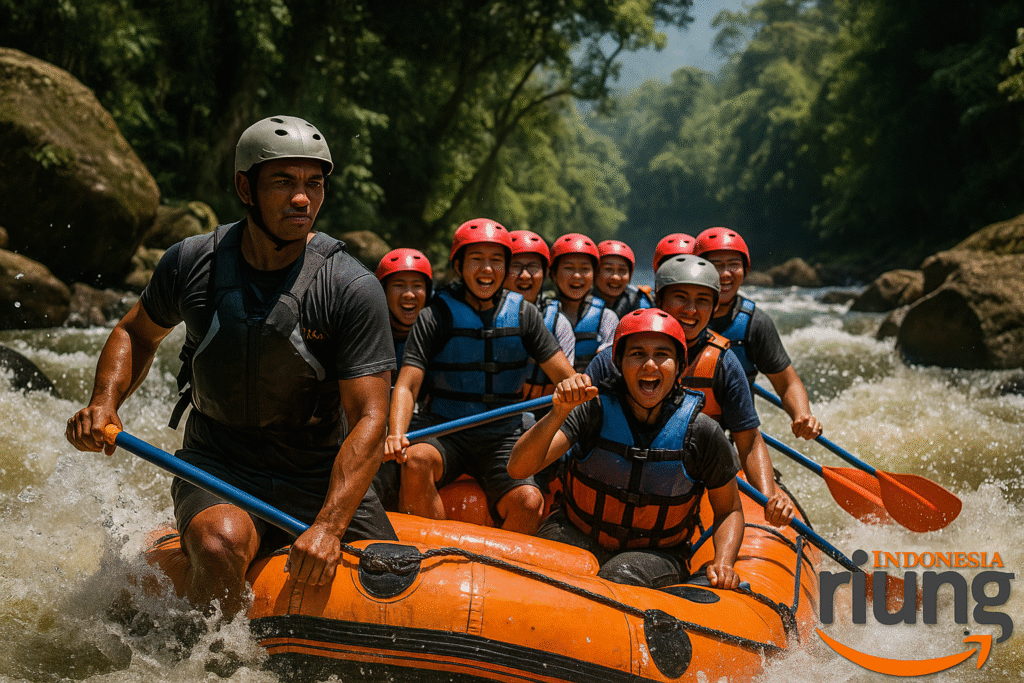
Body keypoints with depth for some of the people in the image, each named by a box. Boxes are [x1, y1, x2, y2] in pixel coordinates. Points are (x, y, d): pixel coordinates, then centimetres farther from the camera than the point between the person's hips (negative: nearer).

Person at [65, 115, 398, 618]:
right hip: (218, 469, -1)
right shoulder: (192, 263, -5)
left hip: (324, 481, 1)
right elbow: (136, 333, 15)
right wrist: (105, 402, -5)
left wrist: (328, 527, -30)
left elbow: (369, 418, -17)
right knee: (222, 543, -34)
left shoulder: (353, 289, -13)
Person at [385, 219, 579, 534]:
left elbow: (567, 377, 4)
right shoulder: (435, 316, -1)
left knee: (529, 503, -26)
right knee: (415, 460, -34)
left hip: (503, 440, 2)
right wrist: (396, 435, -29)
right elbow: (407, 385, -9)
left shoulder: (523, 314, 7)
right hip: (446, 435, -1)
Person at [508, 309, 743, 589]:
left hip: (656, 555, 0)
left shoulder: (702, 433, -13)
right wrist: (559, 413, -38)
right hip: (579, 537, 0)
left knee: (619, 576, -32)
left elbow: (729, 510, 3)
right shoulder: (595, 410, -14)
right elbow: (518, 469, -23)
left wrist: (723, 563, -15)